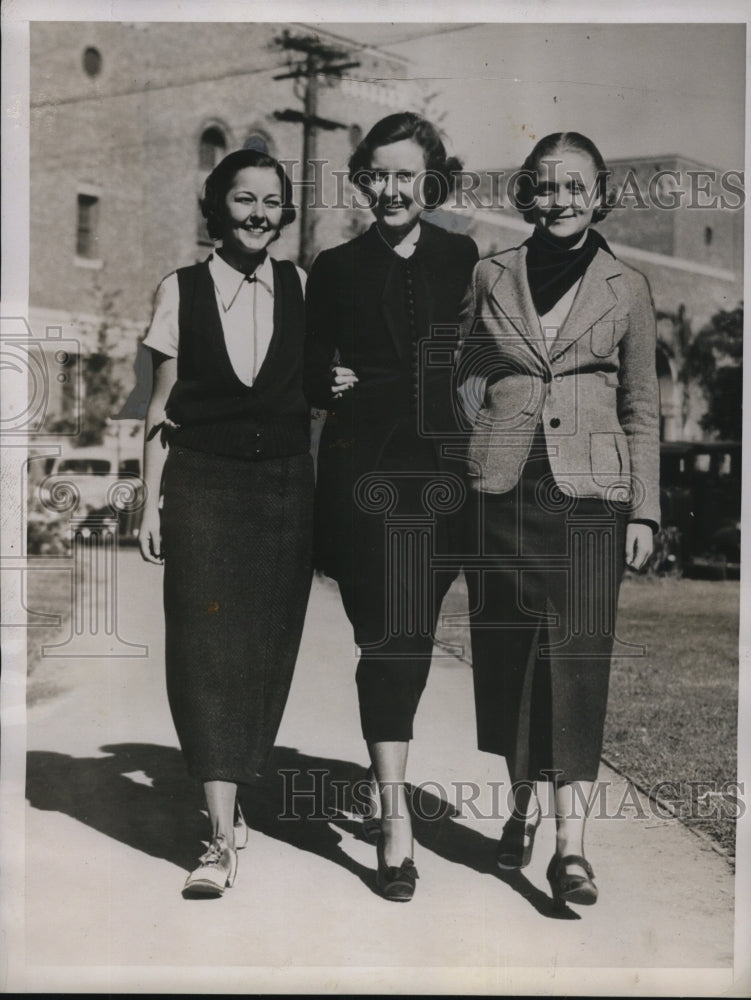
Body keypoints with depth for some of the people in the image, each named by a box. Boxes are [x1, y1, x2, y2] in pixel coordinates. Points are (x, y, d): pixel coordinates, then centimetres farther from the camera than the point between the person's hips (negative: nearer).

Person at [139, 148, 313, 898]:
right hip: (202, 484, -2)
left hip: (286, 485, 2)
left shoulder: (302, 289, 6)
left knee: (267, 647, 5)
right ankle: (223, 837, -9)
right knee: (206, 647, -8)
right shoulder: (180, 292, 3)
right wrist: (151, 503, 1)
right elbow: (161, 408, 4)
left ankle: (231, 798, 24)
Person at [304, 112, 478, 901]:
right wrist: (330, 384, -10)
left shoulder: (465, 261, 8)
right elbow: (311, 370, 10)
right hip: (365, 471, -2)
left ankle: (387, 771, 30)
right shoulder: (335, 268, 6)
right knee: (387, 635, -8)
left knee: (415, 633, 9)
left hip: (442, 469, 2)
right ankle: (394, 813, -6)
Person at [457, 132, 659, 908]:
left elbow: (641, 408, 8)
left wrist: (644, 510, 4)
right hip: (502, 489, 2)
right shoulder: (491, 278, 8)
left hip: (590, 494, -1)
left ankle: (571, 843, -5)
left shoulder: (626, 289, 6)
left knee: (578, 659, -6)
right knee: (507, 654, 6)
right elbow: (466, 377, 14)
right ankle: (522, 805, 24)